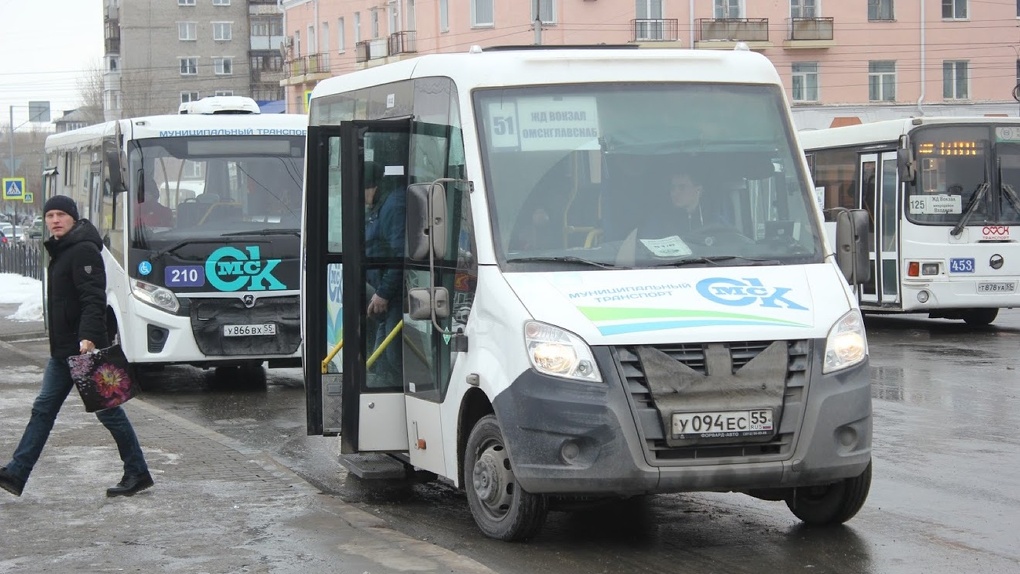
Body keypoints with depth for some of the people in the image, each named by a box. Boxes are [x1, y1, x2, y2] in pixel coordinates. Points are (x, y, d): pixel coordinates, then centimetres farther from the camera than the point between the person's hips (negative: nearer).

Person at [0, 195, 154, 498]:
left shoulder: (83, 251, -15)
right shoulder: (60, 250, 16)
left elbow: (93, 299, -25)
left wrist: (89, 337, -36)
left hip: (85, 348, -10)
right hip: (63, 350, 10)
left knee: (108, 410, -1)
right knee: (43, 409, 7)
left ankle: (138, 474, 8)